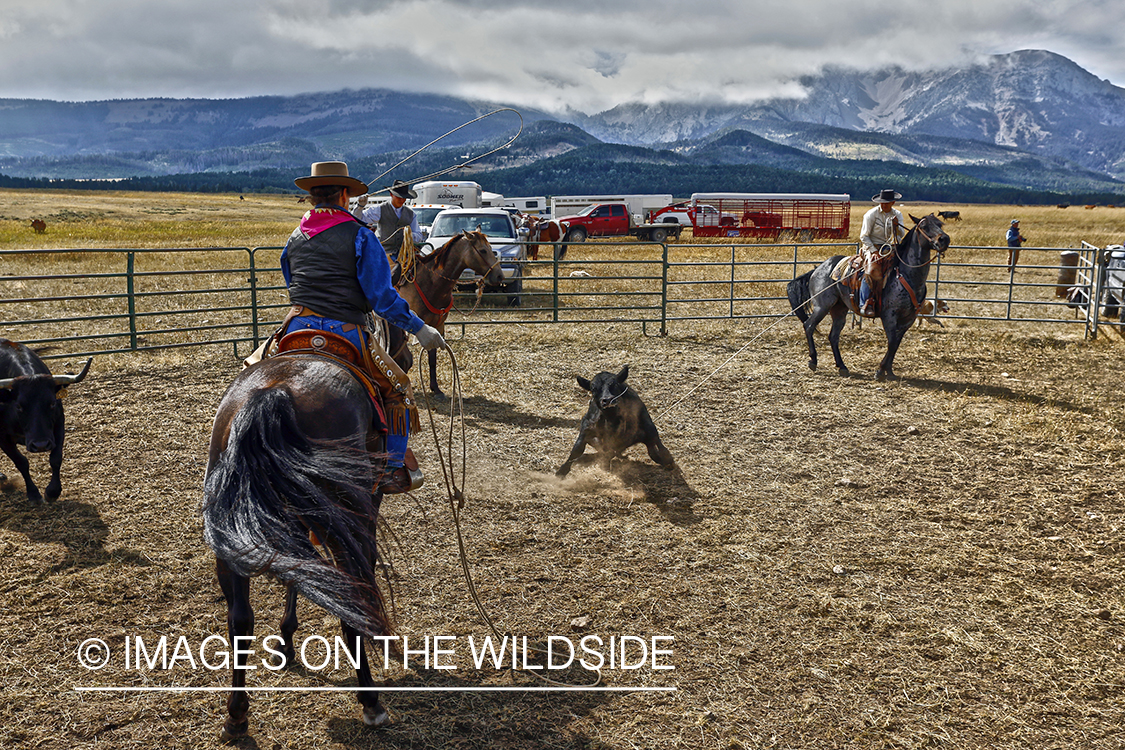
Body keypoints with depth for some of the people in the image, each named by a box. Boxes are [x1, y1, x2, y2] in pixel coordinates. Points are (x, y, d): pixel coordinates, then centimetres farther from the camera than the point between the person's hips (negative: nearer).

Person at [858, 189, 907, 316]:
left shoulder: (897, 215, 7)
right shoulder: (871, 214, -7)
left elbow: (902, 236, 3)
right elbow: (864, 236, -6)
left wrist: (897, 225, -18)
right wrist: (874, 251, -16)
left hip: (889, 247, 5)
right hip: (872, 247, -5)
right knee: (872, 271, -30)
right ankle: (866, 304, -31)